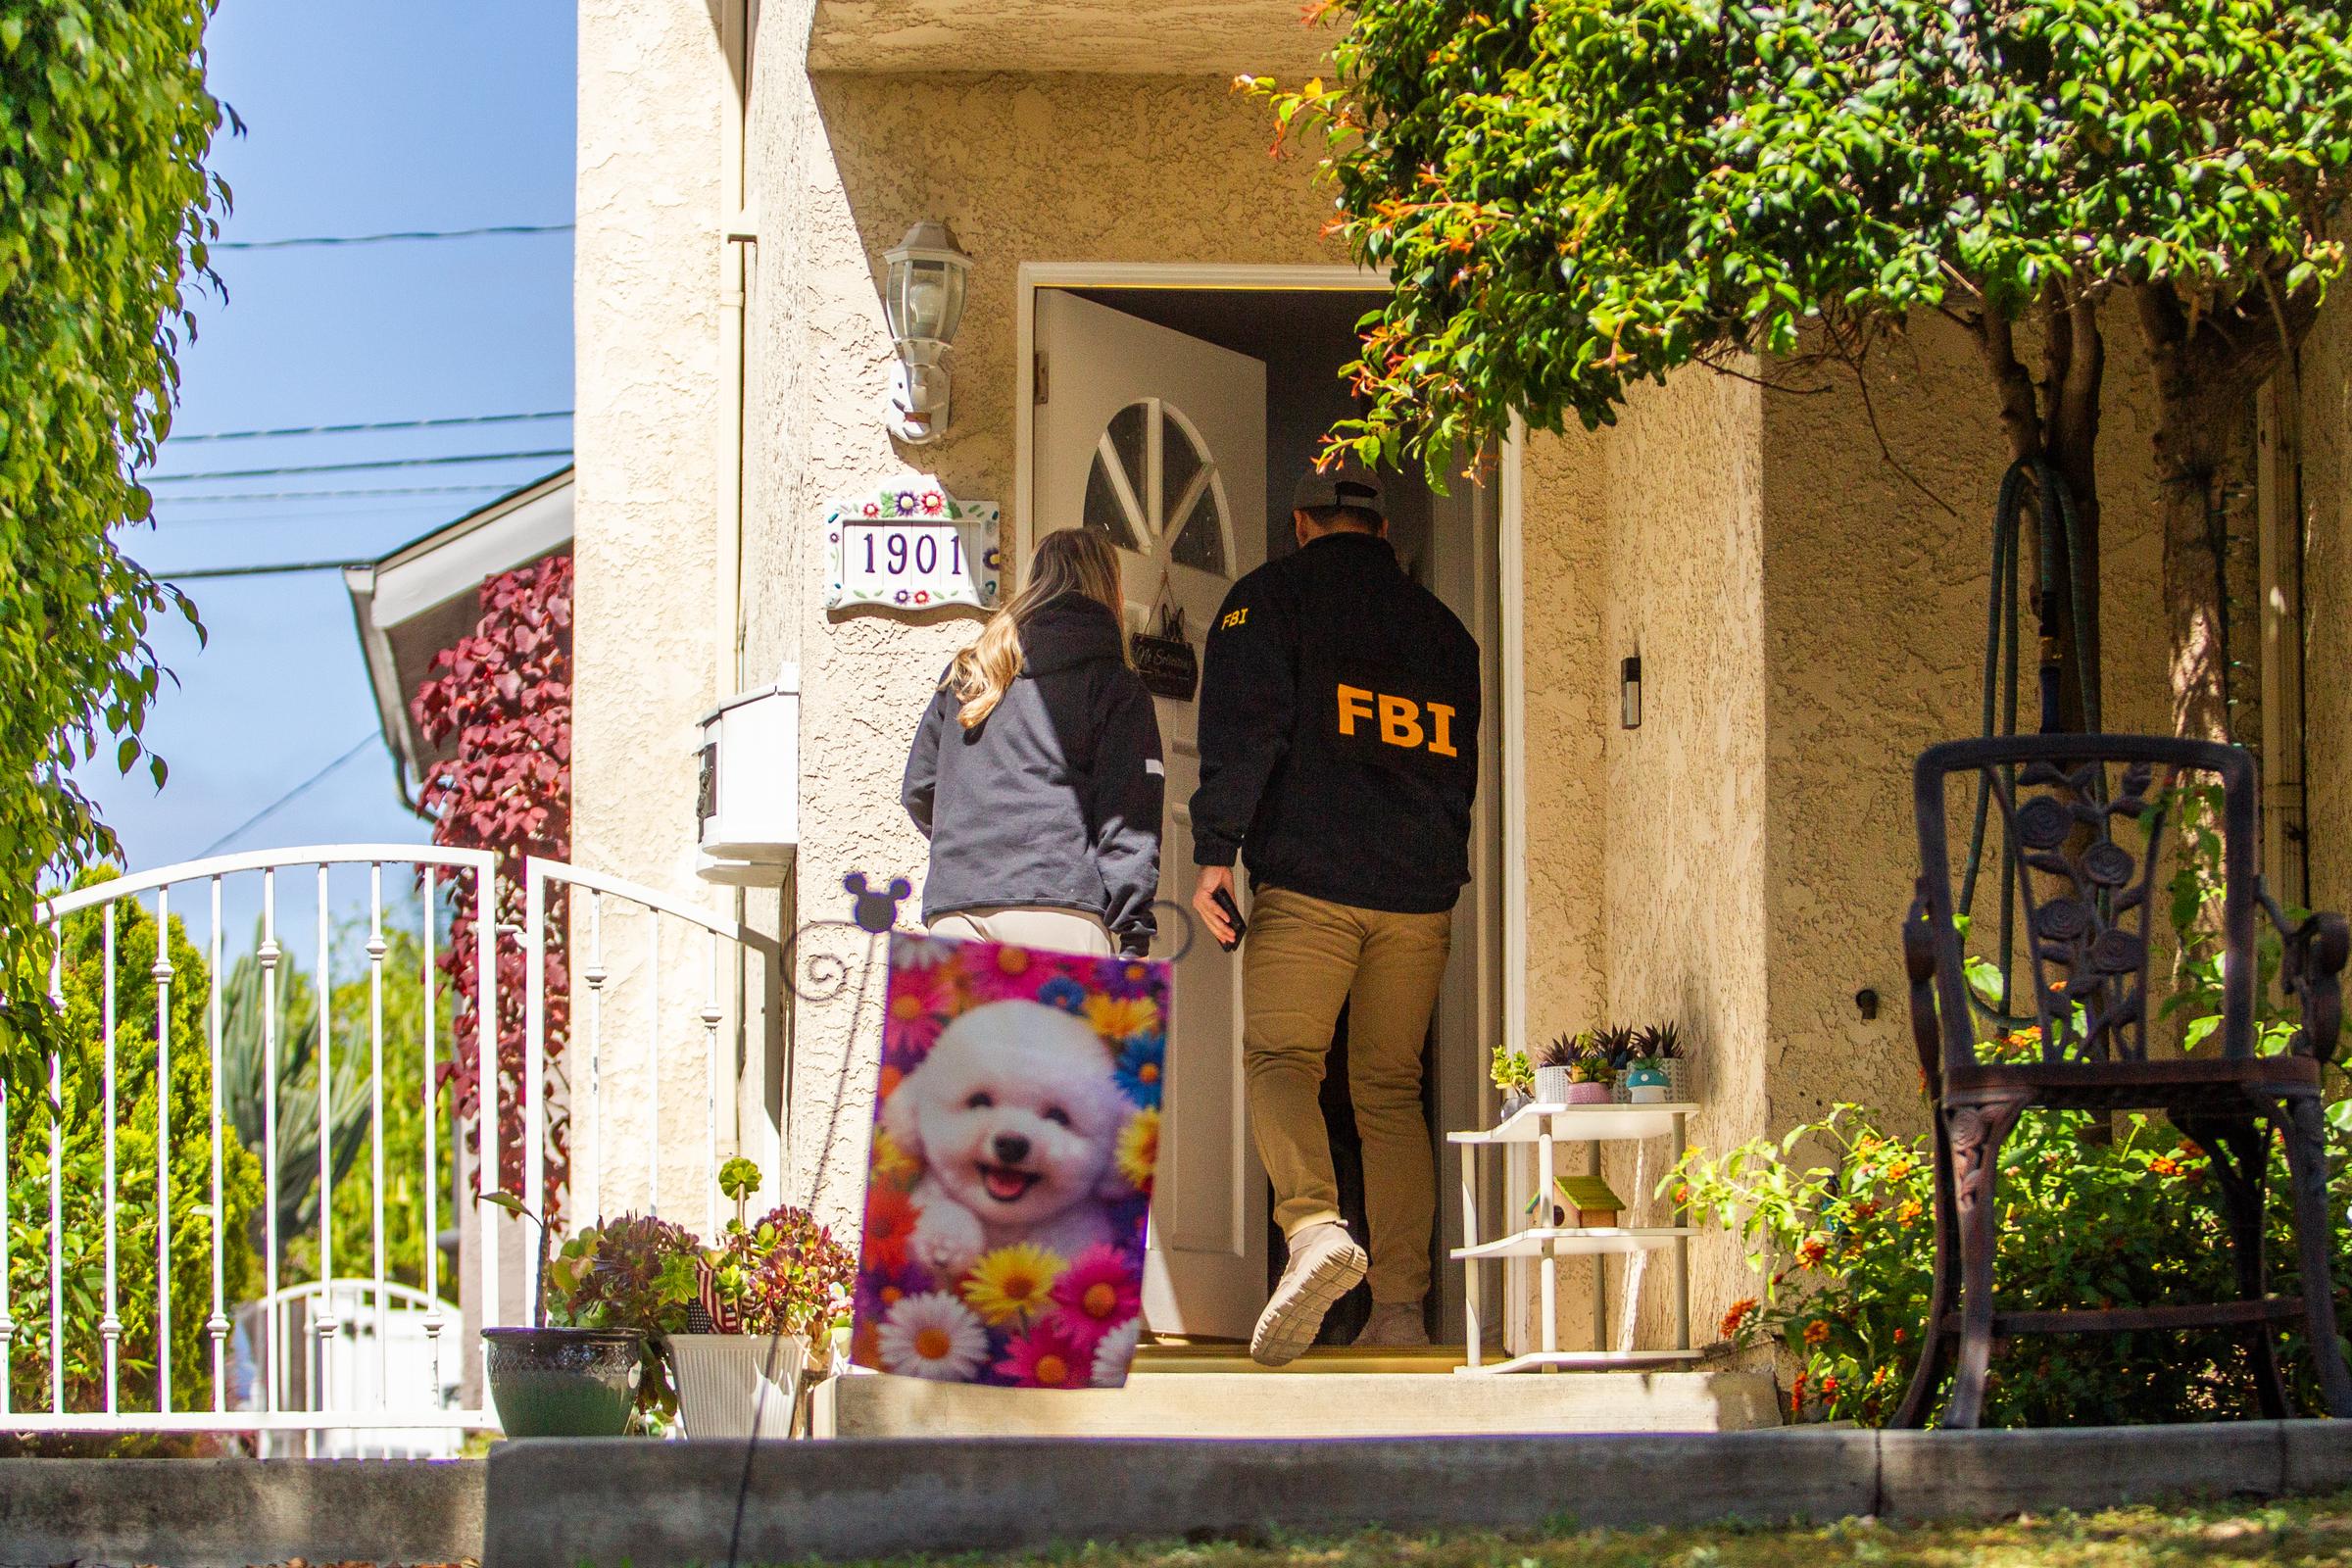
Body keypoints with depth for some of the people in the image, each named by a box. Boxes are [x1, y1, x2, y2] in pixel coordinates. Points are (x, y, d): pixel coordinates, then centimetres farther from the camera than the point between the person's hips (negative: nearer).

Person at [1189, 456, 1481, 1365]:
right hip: (1420, 893, 4)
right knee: (1390, 1090, 9)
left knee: (1279, 1060, -7)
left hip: (1309, 881, -4)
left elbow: (1242, 730, -7)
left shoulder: (1269, 598, 5)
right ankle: (1399, 1303, 1)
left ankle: (1314, 1225, -35)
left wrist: (1215, 849, -9)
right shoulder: (1438, 623, 20)